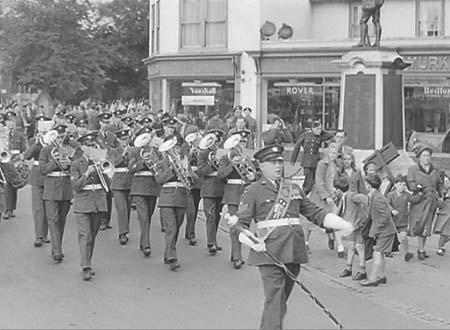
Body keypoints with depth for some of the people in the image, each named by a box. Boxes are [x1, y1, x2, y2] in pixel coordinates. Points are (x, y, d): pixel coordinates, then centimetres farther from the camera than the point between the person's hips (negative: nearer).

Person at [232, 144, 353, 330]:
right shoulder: (253, 192, 2)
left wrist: (342, 224, 5)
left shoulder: (293, 189, 17)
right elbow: (241, 223, -2)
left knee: (282, 299, 13)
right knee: (274, 301, -11)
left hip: (294, 252, 5)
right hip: (269, 252, -5)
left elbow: (314, 213, 17)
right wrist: (252, 241, -21)